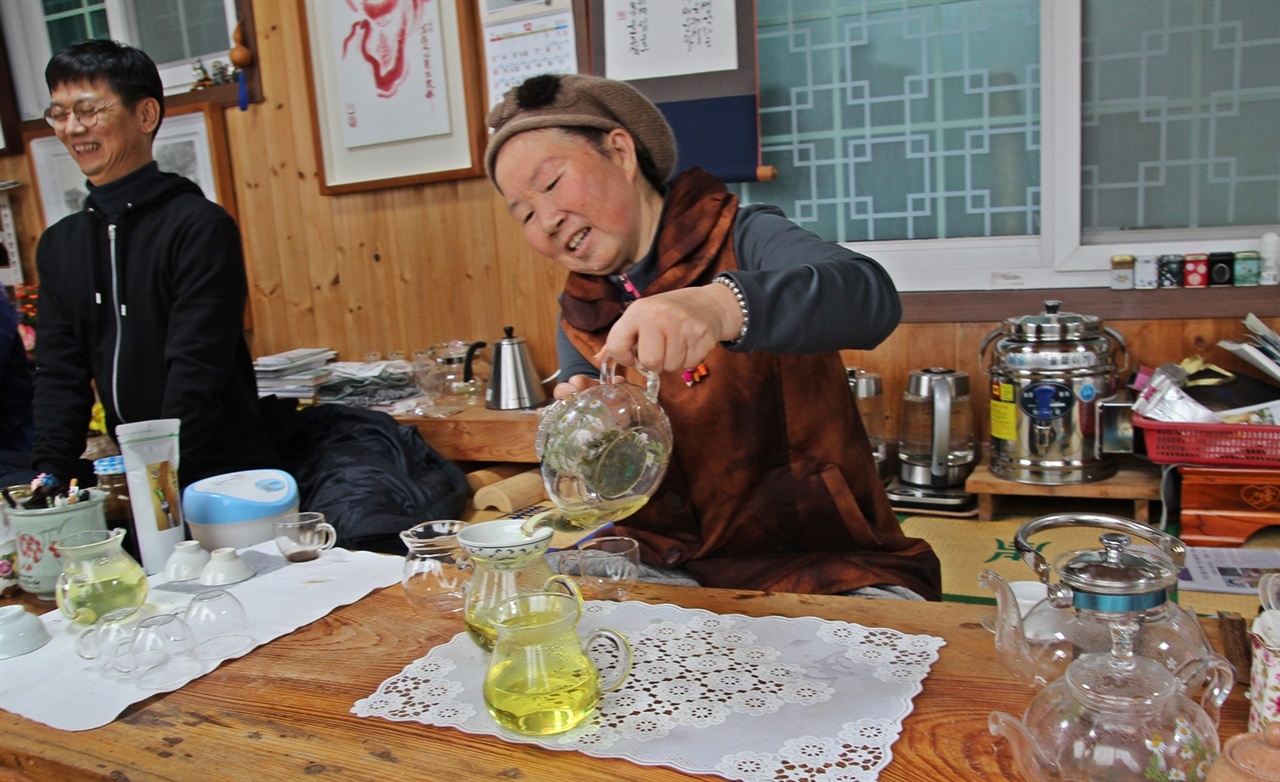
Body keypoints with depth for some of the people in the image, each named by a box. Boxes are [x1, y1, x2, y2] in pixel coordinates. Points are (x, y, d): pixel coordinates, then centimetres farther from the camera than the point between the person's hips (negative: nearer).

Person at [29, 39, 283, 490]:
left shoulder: (201, 227, -10)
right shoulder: (58, 245, 11)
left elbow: (196, 372, -15)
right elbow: (60, 374, 10)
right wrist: (49, 477, -3)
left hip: (224, 475, -5)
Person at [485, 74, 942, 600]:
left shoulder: (741, 240, -8)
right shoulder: (579, 322, 8)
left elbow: (871, 298, -29)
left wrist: (721, 305, -47)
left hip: (823, 563, -4)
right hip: (665, 572, 5)